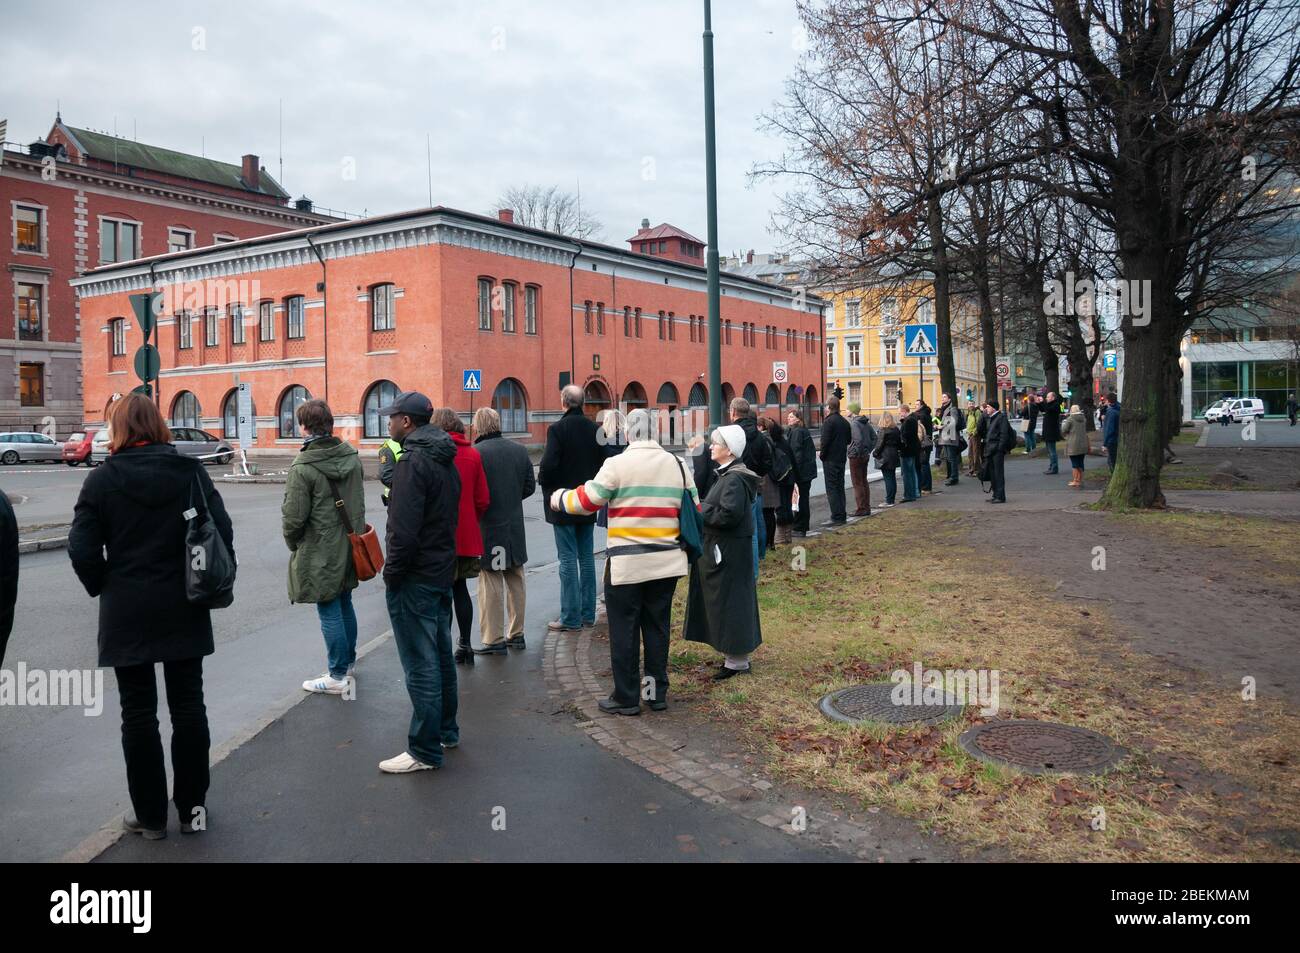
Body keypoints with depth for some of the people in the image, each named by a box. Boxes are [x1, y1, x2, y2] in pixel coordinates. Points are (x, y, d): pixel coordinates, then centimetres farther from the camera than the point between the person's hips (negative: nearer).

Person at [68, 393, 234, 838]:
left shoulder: (103, 478, -7)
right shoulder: (190, 471, -2)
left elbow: (82, 549, -10)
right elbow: (222, 531, -6)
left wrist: (104, 589, 6)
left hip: (127, 614, -2)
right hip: (184, 611, 2)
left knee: (138, 713, 8)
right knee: (188, 706, 11)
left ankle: (150, 815, 17)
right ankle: (192, 806, 19)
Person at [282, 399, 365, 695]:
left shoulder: (303, 467, -20)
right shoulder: (351, 455, 1)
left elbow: (293, 516, -16)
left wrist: (292, 543, 2)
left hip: (320, 551, -7)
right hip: (349, 547, 7)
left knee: (329, 612, 2)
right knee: (344, 604, 20)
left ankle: (337, 676, 11)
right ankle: (348, 660, 34)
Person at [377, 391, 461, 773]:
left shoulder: (412, 462, -19)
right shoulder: (445, 460, 11)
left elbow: (403, 529, -24)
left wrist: (392, 574, -13)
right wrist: (442, 558, 18)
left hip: (414, 579, -10)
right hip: (443, 572, 10)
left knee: (421, 666, -3)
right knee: (442, 656, 19)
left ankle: (425, 750, 5)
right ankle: (446, 731, 32)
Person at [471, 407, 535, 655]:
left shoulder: (476, 453, -16)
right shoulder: (519, 450, 4)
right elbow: (530, 486, 9)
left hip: (487, 526, -6)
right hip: (515, 527, 6)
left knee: (490, 583, 1)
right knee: (515, 580, 15)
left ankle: (494, 639, 5)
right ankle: (516, 633, 24)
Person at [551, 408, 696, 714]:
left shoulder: (617, 464, -10)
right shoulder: (677, 465, 6)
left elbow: (587, 500, -6)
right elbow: (693, 511, 10)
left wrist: (558, 498, 12)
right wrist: (680, 540, 25)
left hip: (626, 563, -4)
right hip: (666, 561, 5)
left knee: (624, 630, 5)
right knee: (657, 626, 14)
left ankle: (626, 698, 11)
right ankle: (658, 693, 21)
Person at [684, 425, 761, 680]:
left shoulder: (734, 480, -19)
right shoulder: (727, 475, 12)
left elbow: (729, 514, -27)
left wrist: (700, 510, -16)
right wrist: (704, 509, 2)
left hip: (728, 551, -10)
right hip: (721, 547, 10)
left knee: (728, 601, -2)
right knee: (724, 601, 17)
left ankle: (737, 660, 9)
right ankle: (734, 656, 28)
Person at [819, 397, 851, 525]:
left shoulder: (828, 422, -15)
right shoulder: (845, 422, 10)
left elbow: (825, 441, -19)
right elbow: (849, 440, 16)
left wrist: (822, 455, -7)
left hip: (830, 460, -8)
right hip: (842, 458, 8)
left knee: (831, 488, -5)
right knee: (840, 487, 15)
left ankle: (836, 517, -8)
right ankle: (842, 515, 18)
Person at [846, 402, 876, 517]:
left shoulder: (853, 423, -18)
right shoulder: (866, 422, 10)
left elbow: (858, 440, -28)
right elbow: (874, 437, 13)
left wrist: (855, 452, -17)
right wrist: (869, 450, 12)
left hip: (855, 457, -9)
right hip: (866, 456, 9)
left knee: (857, 483, -2)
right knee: (864, 482, 16)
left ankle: (861, 509, 0)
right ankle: (867, 507, 21)